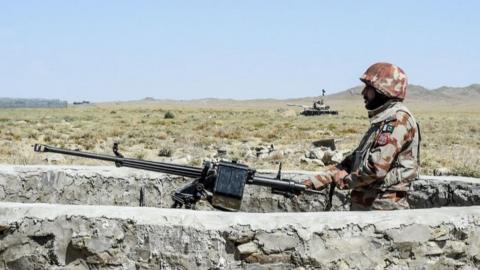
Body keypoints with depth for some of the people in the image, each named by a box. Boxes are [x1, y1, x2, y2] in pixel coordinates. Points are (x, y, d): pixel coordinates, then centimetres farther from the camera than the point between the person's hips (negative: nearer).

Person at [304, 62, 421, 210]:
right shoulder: (381, 120, 18)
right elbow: (354, 159, 20)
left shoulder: (398, 119, -14)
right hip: (363, 205, 9)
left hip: (383, 208, -9)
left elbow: (377, 167, -23)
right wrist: (318, 180, 13)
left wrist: (346, 180, -6)